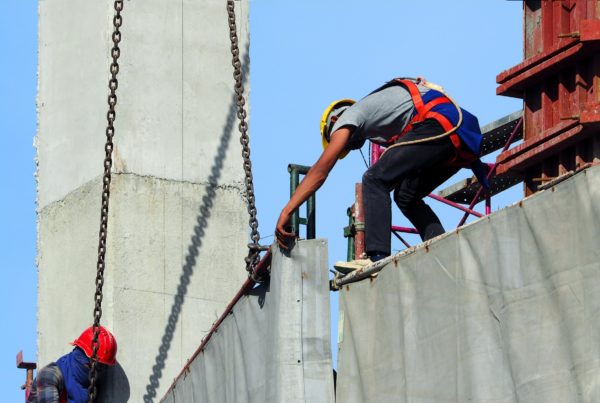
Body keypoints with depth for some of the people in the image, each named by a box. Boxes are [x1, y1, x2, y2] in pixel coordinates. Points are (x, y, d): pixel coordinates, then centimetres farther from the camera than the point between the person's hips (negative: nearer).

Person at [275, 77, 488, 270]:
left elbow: (321, 169, 2)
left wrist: (286, 211, 0)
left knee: (375, 180, -6)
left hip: (438, 123, -9)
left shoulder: (349, 115, 11)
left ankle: (377, 258, -19)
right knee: (406, 197, 18)